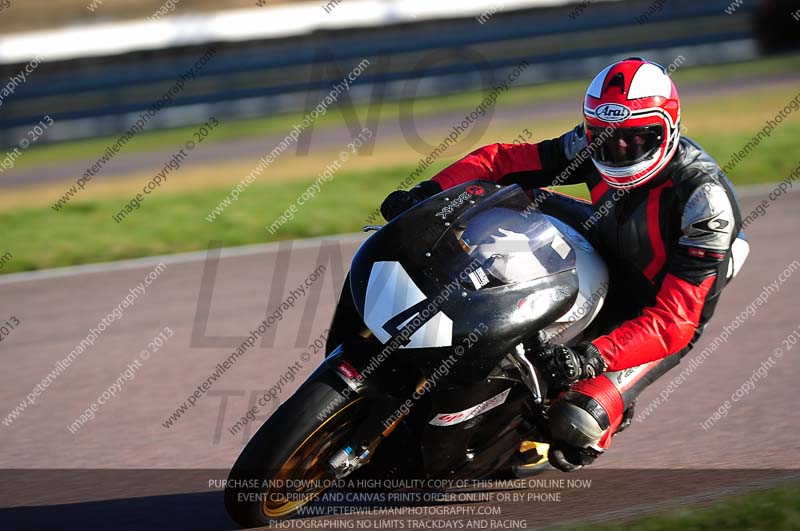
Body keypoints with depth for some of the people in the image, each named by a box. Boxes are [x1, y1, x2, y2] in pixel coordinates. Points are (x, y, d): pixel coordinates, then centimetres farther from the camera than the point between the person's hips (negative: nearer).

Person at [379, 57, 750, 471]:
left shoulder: (704, 200, -33)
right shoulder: (597, 143, -15)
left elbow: (675, 322, -37)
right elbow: (501, 159, -10)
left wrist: (595, 356, -50)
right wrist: (425, 194, -25)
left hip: (654, 323, -6)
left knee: (574, 423, -26)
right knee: (515, 197, -7)